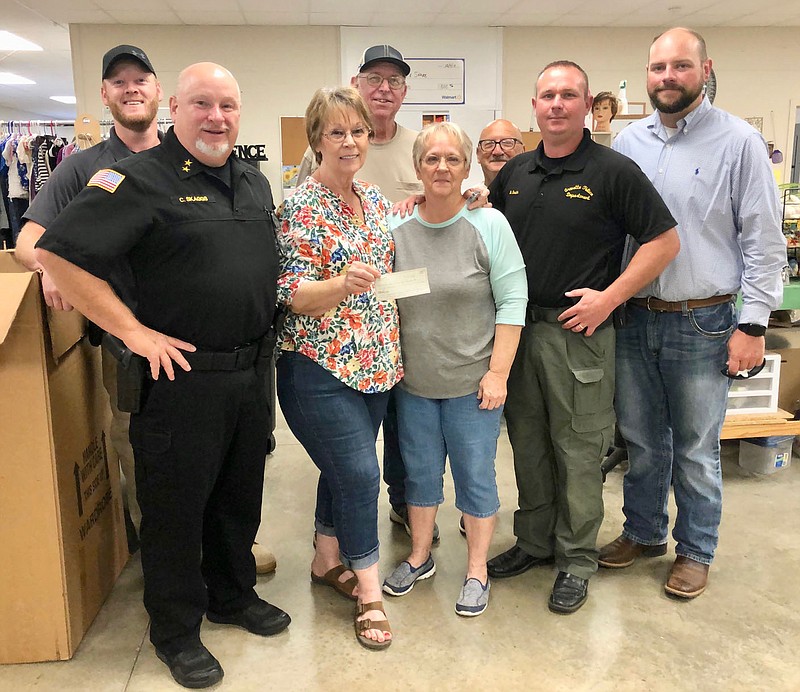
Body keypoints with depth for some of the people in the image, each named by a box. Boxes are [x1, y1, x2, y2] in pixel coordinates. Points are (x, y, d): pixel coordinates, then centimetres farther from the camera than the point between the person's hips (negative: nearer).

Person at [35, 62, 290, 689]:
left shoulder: (256, 182, 10)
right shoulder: (142, 179, -12)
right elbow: (58, 253, -19)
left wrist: (267, 333, 13)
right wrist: (134, 331, -18)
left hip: (254, 371, 7)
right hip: (184, 374, -6)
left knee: (241, 495, 20)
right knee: (176, 507, 9)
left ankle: (234, 595, 42)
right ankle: (176, 631, 29)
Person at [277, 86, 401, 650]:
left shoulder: (377, 200, 9)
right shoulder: (302, 207, -11)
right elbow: (293, 296, -17)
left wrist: (396, 350, 13)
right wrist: (341, 284, -33)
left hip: (375, 364, 7)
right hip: (321, 367, -6)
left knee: (343, 468, 17)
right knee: (360, 473, -6)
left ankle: (327, 560, 36)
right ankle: (369, 593, 11)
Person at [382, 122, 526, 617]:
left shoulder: (489, 225, -8)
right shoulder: (396, 229, 1)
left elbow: (512, 303, -8)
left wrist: (498, 372, -12)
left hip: (472, 381, -3)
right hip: (413, 380, 3)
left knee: (476, 474, 7)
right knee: (420, 470, 16)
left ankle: (477, 570, 26)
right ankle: (420, 557, 36)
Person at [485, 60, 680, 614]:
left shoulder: (613, 171, -6)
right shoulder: (515, 172, 10)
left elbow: (664, 241, -7)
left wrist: (608, 298, -15)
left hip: (578, 331, -5)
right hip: (518, 327, 6)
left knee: (578, 449, 4)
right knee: (527, 441, 14)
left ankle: (577, 560, 20)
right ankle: (534, 542, 31)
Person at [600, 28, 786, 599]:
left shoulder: (739, 141, -4)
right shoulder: (627, 143, 7)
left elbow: (764, 240, -5)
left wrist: (753, 323, -10)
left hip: (702, 325, -3)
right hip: (634, 318, 4)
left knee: (696, 450, 8)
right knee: (641, 440, 16)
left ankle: (696, 551, 27)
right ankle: (643, 532, 35)